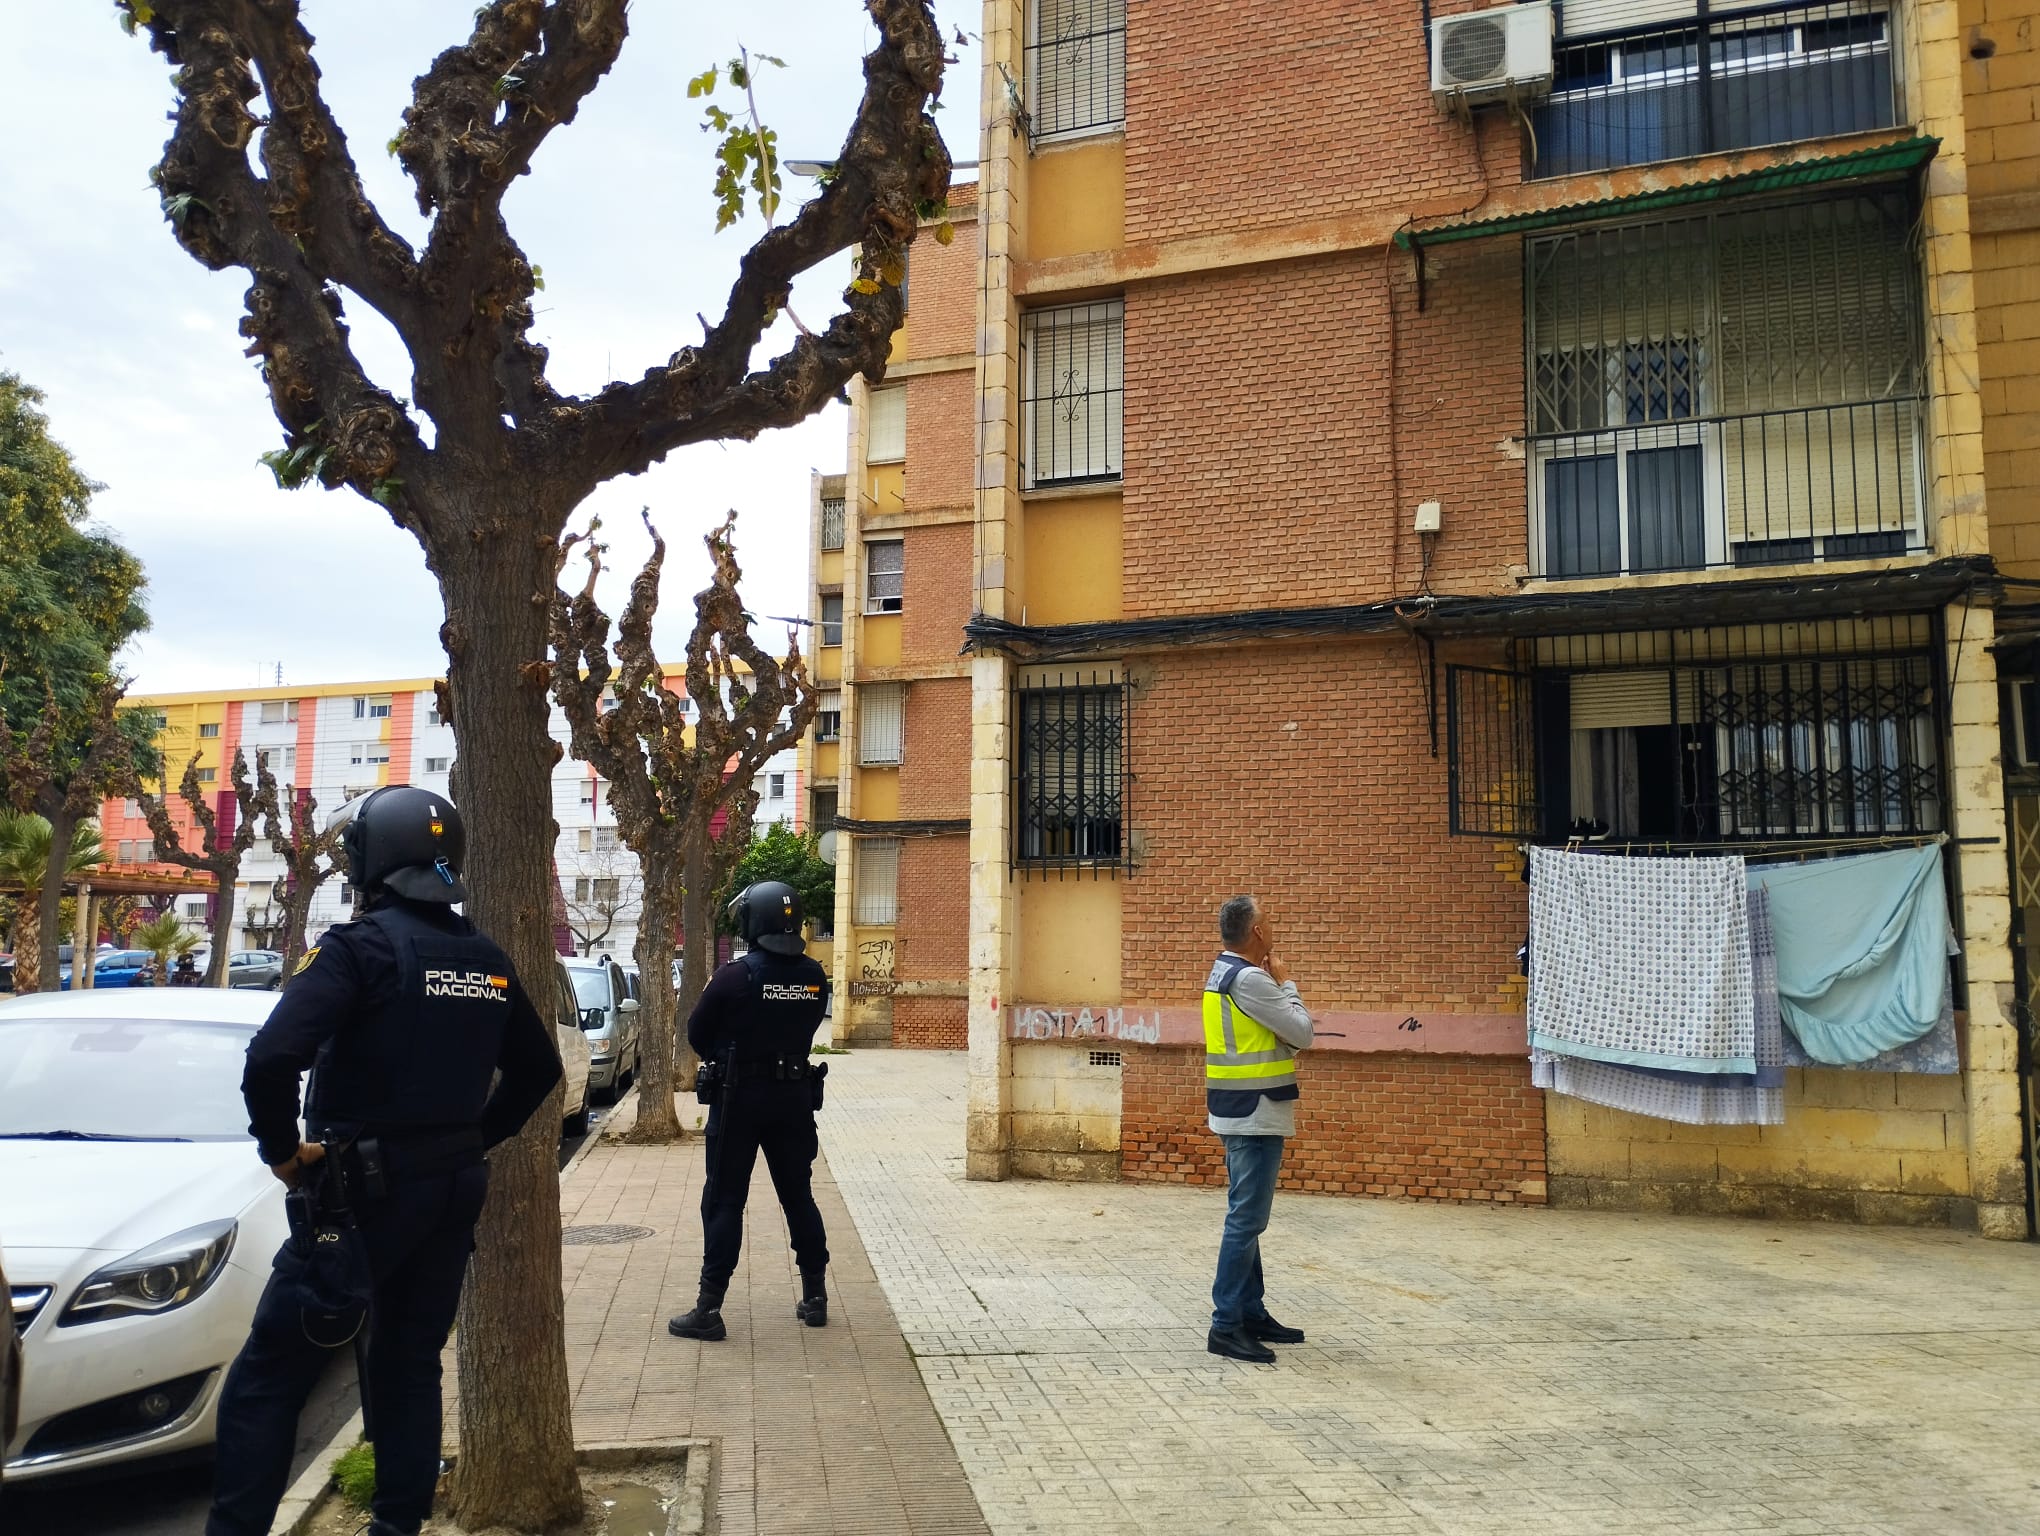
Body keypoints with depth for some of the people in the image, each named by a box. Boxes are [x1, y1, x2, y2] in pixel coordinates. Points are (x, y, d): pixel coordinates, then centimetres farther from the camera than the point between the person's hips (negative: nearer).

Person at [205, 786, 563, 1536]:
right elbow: (538, 1068, 15)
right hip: (456, 1185, 7)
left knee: (271, 1372, 3)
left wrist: (282, 1150, -12)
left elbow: (271, 1059, -26)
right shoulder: (486, 959, 7)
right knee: (410, 1362, 16)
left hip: (369, 1188, -6)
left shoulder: (359, 946, -14)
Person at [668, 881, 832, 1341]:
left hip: (741, 1097, -4)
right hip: (795, 1096, 4)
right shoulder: (814, 977, -2)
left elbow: (697, 1035, -5)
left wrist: (720, 1058, 14)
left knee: (724, 1201, 3)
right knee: (799, 1196, 15)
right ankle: (815, 1298, 22)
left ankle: (709, 1309, 4)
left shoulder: (734, 976, -15)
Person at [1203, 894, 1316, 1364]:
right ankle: (1226, 1326, -6)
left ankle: (1251, 1313, 23)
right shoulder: (1249, 978, -18)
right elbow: (1302, 1032, -14)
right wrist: (1286, 983, -1)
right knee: (1246, 1220, -8)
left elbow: (1284, 1039, 15)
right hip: (1255, 1115, -10)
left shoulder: (1224, 973, 13)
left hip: (1242, 1115, 11)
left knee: (1246, 1218, 15)